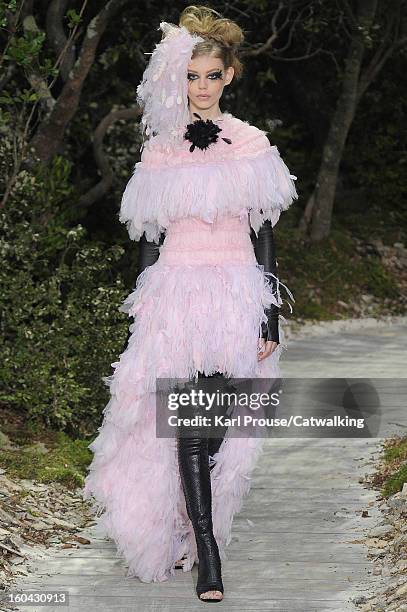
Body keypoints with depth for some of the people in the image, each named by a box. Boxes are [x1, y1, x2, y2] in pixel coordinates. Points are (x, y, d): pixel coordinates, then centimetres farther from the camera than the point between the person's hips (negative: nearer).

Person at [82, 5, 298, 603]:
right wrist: (139, 319, 8)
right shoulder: (161, 150, 7)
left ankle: (179, 531, 20)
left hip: (236, 296, 0)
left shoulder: (253, 147, 5)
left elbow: (265, 236, 5)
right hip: (176, 290, 0)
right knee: (190, 421, -9)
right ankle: (206, 552, -6)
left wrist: (270, 318, 1)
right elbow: (150, 238, 10)